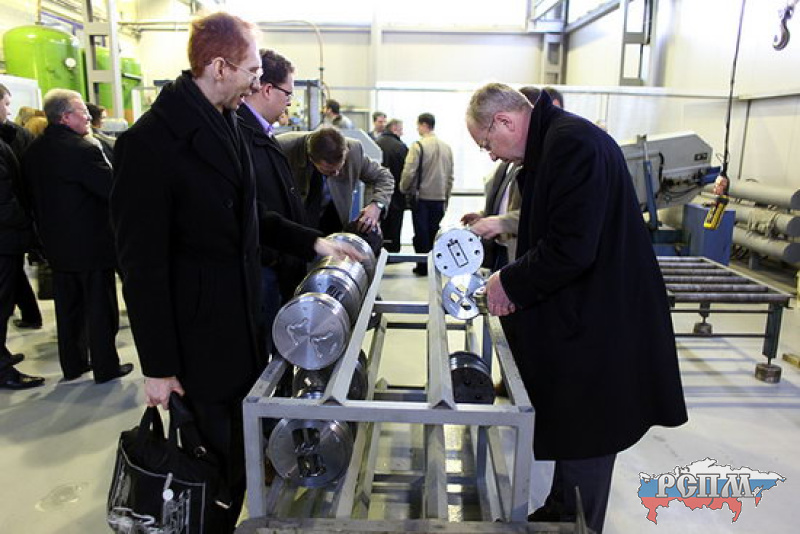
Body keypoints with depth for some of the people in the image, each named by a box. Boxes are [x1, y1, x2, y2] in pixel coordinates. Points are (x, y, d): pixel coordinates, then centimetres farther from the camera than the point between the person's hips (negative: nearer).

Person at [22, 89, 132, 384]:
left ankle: (73, 363, 27)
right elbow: (112, 189, -21)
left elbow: (33, 194, 12)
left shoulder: (33, 150, 6)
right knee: (100, 307, 4)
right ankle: (106, 366, 14)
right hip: (92, 243, -7)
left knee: (68, 307, 16)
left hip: (56, 243, 8)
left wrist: (46, 229, 20)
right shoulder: (82, 149, -20)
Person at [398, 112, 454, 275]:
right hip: (439, 198, 5)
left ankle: (423, 266, 7)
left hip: (421, 196, -4)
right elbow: (450, 175, 10)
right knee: (435, 233, 11)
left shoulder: (418, 146, -11)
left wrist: (403, 188, 5)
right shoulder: (447, 147, 6)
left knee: (421, 233, 3)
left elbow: (409, 172, -13)